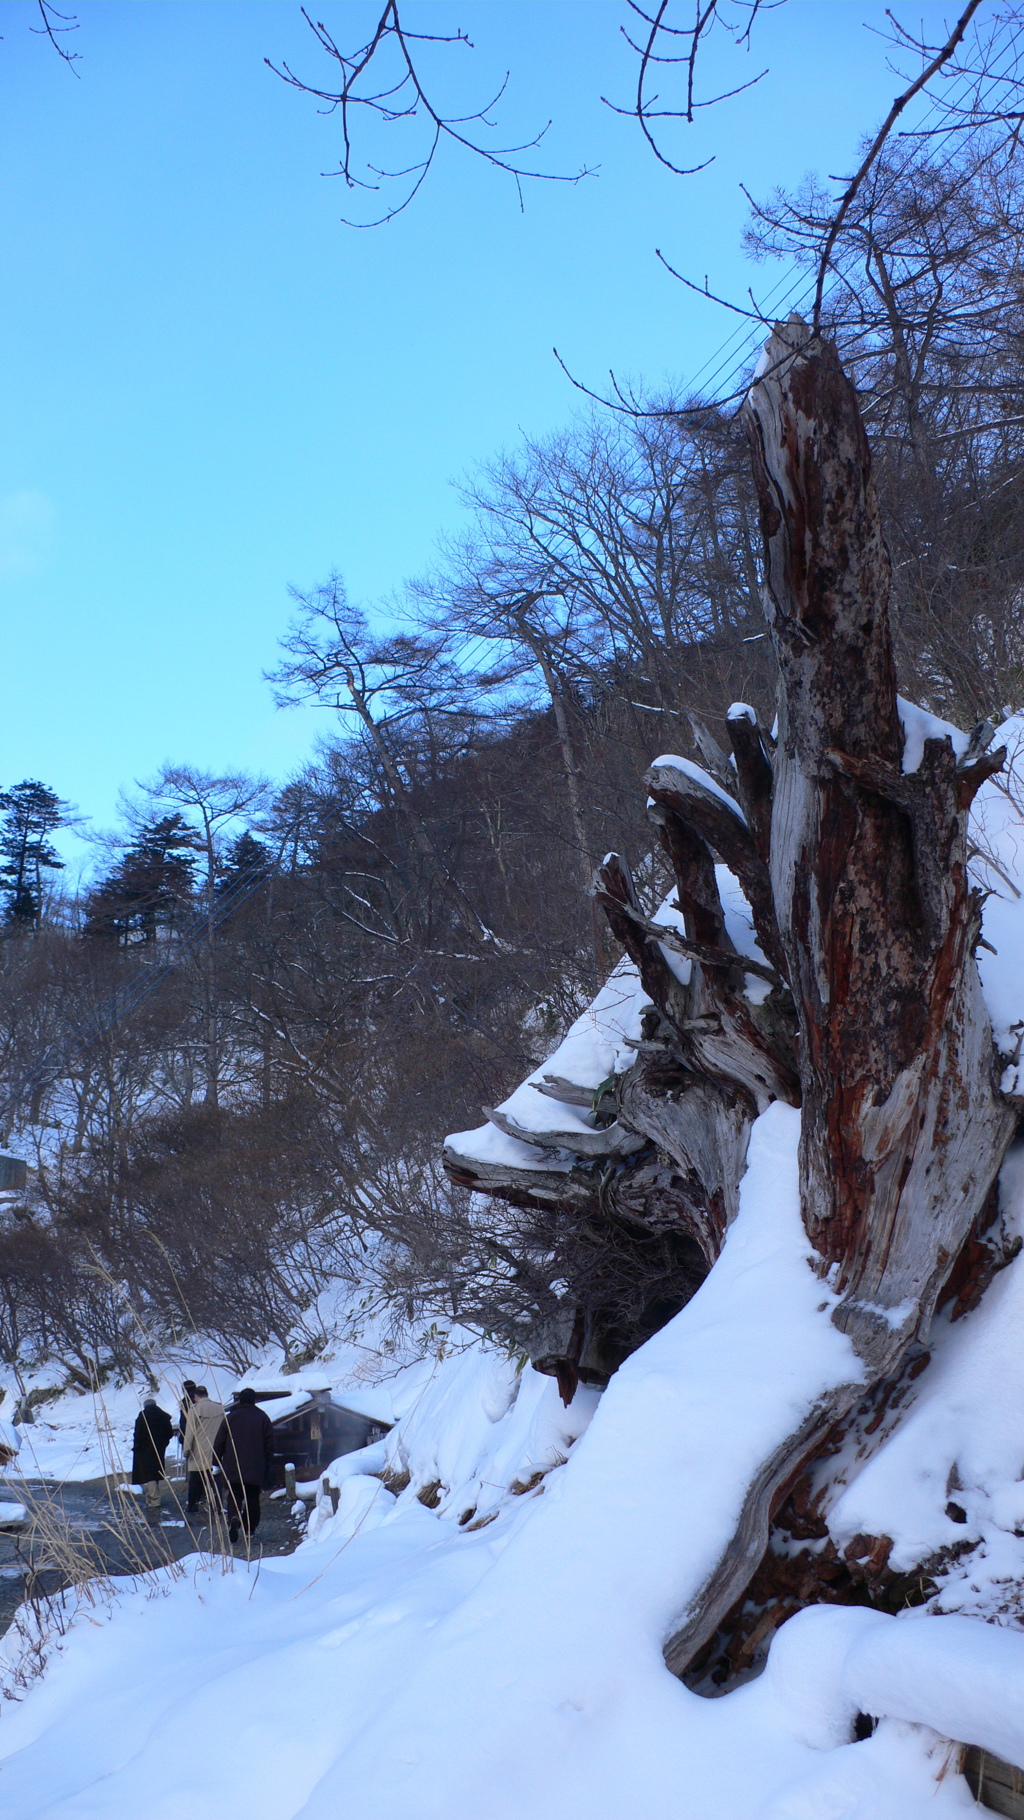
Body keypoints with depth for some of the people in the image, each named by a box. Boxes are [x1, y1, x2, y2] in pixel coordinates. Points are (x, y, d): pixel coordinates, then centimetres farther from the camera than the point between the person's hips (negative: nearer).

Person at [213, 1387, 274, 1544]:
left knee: (234, 1495, 4)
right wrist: (267, 1468, 11)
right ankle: (249, 1529, 10)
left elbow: (218, 1444, 4)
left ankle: (234, 1517, -23)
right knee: (252, 1498, 11)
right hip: (256, 1469, 1)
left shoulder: (230, 1418, 3)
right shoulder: (263, 1418, 4)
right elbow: (270, 1445, 5)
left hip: (233, 1468, -1)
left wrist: (217, 1461, 14)